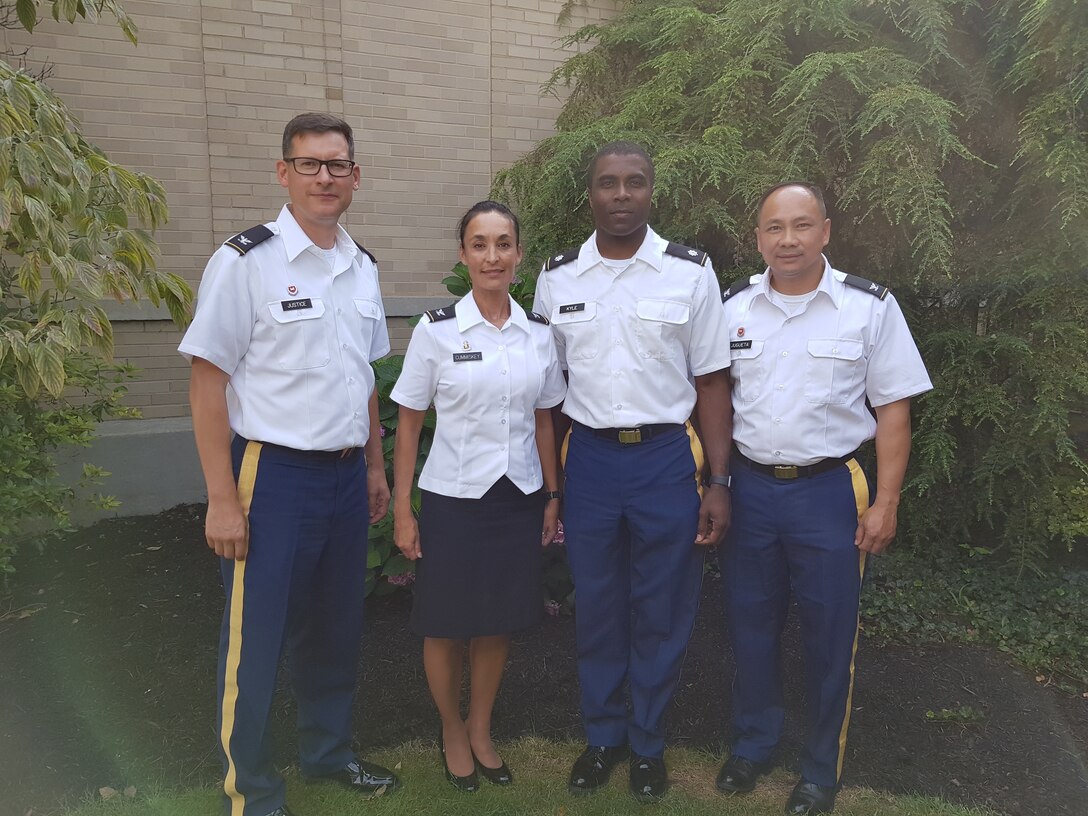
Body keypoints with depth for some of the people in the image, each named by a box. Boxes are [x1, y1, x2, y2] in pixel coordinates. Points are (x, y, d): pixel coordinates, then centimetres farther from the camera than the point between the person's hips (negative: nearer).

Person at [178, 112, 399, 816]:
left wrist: (376, 465, 16)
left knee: (336, 628, 18)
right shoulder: (246, 262, -10)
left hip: (347, 474, 6)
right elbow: (208, 380, -11)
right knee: (258, 640, 5)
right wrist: (223, 499, -14)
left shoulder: (364, 267, 8)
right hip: (275, 474, -5)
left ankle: (329, 750, 39)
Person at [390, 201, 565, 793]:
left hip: (519, 498, 3)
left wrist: (552, 496, 8)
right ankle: (451, 732, 35)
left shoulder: (539, 333, 2)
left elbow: (542, 421, 9)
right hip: (453, 499, -3)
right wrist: (402, 510, -6)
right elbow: (408, 424, -4)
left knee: (499, 622, 13)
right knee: (446, 625, 10)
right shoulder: (436, 330, -7)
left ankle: (480, 731, 36)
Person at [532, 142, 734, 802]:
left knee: (663, 613, 9)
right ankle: (603, 736, 35)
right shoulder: (557, 278, 3)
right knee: (597, 609, 13)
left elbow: (711, 381, -1)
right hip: (589, 458, 2)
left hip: (668, 457, -1)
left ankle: (648, 744, 32)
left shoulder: (691, 272, -2)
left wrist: (719, 482, -5)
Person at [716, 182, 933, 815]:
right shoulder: (733, 307, 3)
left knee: (830, 637, 8)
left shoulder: (870, 307, -5)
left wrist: (886, 502, -8)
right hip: (749, 488, 3)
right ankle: (753, 745, 37)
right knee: (750, 626, 15)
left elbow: (893, 409, -4)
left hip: (830, 490, -2)